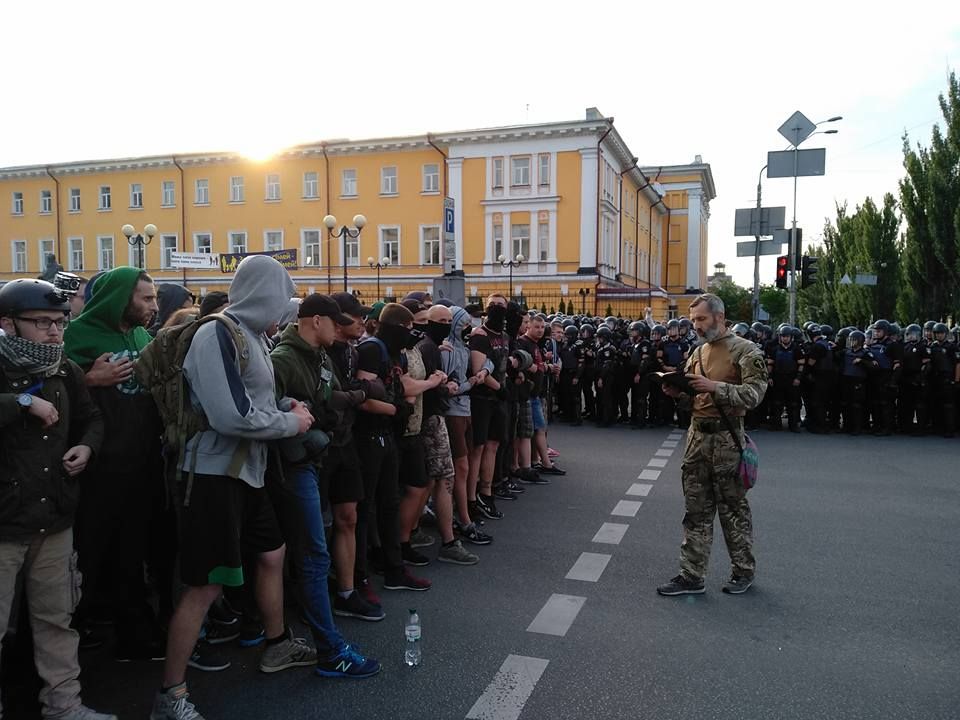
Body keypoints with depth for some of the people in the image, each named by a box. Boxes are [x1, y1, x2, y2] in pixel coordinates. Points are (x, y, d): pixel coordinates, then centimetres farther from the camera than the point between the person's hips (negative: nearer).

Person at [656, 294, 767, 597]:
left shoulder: (744, 350, -7)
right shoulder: (698, 352, 13)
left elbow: (754, 393, -17)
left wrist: (715, 386, -26)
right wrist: (677, 392, -2)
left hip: (727, 439, -6)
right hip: (698, 435, 6)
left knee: (733, 507, 7)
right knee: (696, 510, 8)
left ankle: (744, 571, 25)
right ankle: (691, 575, 14)